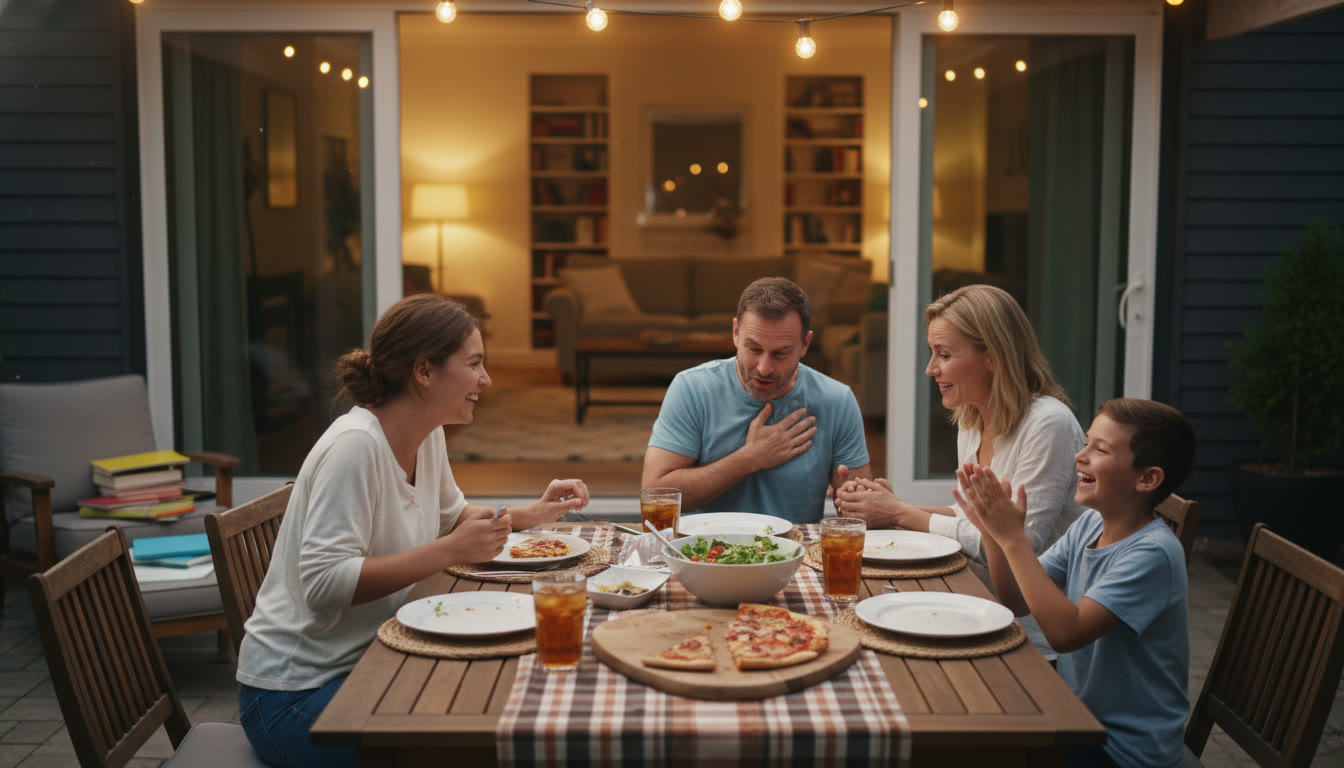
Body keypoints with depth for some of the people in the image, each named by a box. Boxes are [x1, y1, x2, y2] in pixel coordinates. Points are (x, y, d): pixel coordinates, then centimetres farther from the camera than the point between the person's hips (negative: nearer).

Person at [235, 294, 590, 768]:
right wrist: (451, 551, -28)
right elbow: (324, 583, -30)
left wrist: (533, 514, 6)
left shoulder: (429, 435, 3)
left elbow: (451, 516, 22)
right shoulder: (356, 445, -24)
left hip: (365, 664, 8)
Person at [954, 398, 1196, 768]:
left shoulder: (1153, 553, -24)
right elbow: (1018, 601, 3)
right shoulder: (1089, 526, 0)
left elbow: (1066, 631, -32)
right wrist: (994, 532, -14)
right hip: (1077, 716, 7)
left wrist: (1013, 537, -30)